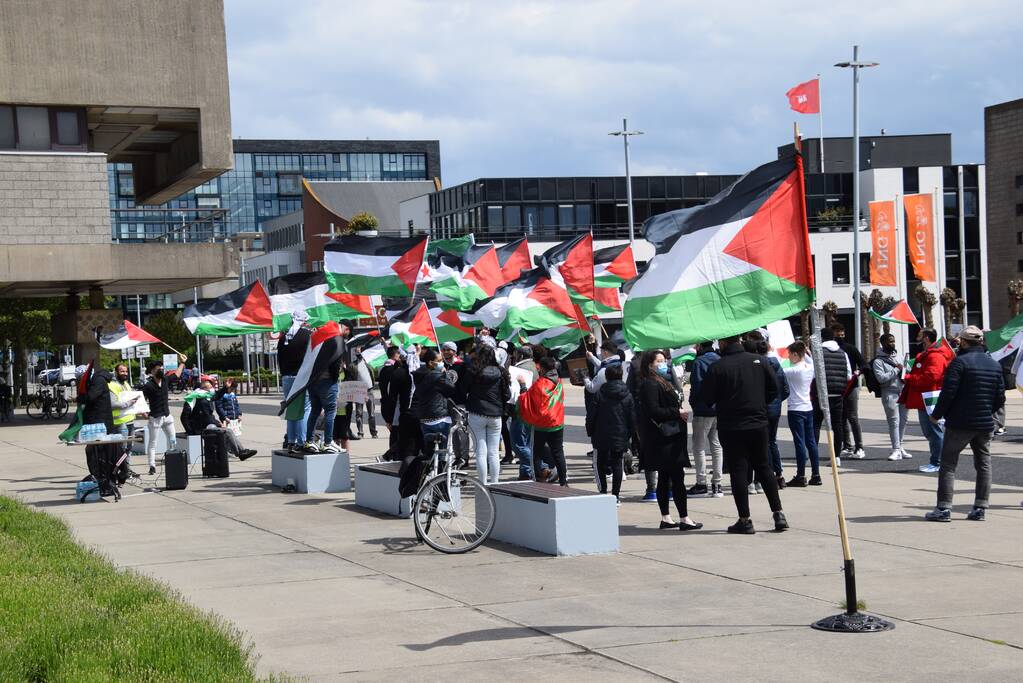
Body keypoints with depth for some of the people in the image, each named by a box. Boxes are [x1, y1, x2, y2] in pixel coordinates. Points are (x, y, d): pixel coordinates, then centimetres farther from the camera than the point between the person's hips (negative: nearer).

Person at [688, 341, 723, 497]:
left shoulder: (699, 362, -13)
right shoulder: (720, 360, 7)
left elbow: (696, 386, -16)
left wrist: (692, 402, -2)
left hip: (703, 410, -7)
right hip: (719, 410, 7)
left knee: (699, 447, 1)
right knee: (716, 446, 10)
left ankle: (701, 484, 0)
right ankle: (717, 484, 11)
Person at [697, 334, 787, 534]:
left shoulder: (718, 367, -13)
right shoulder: (758, 361, 0)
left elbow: (706, 397, -9)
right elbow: (774, 388, 5)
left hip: (731, 427, -4)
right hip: (759, 424, 4)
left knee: (738, 472, 2)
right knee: (763, 468, 15)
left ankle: (745, 520, 2)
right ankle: (779, 514, 12)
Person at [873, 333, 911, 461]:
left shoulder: (897, 355, 17)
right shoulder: (878, 361, -4)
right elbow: (881, 378, -16)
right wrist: (896, 370, -12)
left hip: (903, 392, 6)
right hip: (890, 394, -6)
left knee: (903, 420, 8)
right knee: (894, 421, -8)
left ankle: (900, 447, 19)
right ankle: (896, 450, -8)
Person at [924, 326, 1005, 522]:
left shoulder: (960, 362, -12)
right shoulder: (995, 365, 8)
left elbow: (948, 393, -16)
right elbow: (1000, 398, 10)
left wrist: (936, 415, -4)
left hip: (960, 424, -5)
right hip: (985, 425, 6)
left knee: (948, 464, 0)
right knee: (983, 465, 11)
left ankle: (944, 508, -4)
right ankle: (980, 508, 10)